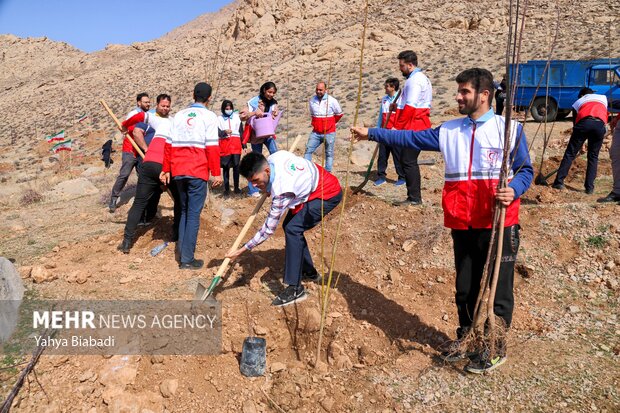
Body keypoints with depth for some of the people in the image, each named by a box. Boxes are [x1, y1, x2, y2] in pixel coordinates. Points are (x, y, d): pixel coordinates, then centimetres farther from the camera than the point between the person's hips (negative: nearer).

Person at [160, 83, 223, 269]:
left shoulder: (179, 115, 13)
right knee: (194, 214, -1)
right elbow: (212, 147, -8)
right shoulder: (209, 116, -2)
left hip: (178, 171, 5)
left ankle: (181, 251, 19)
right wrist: (216, 173, -5)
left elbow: (170, 144, 10)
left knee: (184, 210, 19)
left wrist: (166, 169, 14)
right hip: (198, 172, -5)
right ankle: (187, 259, -1)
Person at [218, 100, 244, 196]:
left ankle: (236, 187, 6)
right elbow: (217, 132, -1)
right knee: (225, 167, 1)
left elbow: (241, 131, 11)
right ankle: (226, 188, 6)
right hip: (224, 144, -1)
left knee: (236, 166, -2)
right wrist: (224, 132, -22)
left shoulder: (237, 117, 12)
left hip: (236, 143, 1)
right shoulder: (219, 119, 8)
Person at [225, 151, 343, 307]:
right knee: (290, 225, 10)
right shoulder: (273, 157, -14)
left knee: (292, 229, -21)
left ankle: (295, 289, -15)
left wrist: (241, 250, -21)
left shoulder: (282, 190, -33)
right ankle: (309, 272, 26)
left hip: (329, 194, -10)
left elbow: (269, 229, -25)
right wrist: (267, 188, 1)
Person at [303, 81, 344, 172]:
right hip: (316, 132, 3)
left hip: (329, 133, -3)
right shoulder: (312, 100, 2)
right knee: (308, 150, -2)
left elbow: (339, 114, 6)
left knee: (329, 154, 6)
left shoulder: (332, 101, -9)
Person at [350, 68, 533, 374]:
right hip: (462, 223, 4)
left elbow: (525, 169, 0)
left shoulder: (509, 129, -1)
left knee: (497, 286, 5)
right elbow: (411, 138, 11)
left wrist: (513, 190, -20)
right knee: (465, 285, 16)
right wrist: (371, 134, 10)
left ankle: (495, 346, 22)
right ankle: (466, 336, 35)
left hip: (498, 223, -4)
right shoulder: (449, 131, 11)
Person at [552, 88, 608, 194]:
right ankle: (589, 187, 9)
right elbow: (606, 115, 29)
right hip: (600, 124, 1)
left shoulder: (578, 102, 33)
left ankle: (559, 182, 2)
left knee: (570, 153, 6)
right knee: (593, 157, 12)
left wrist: (579, 144, 38)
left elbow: (575, 122, 31)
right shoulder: (603, 97, 37)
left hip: (584, 122, -1)